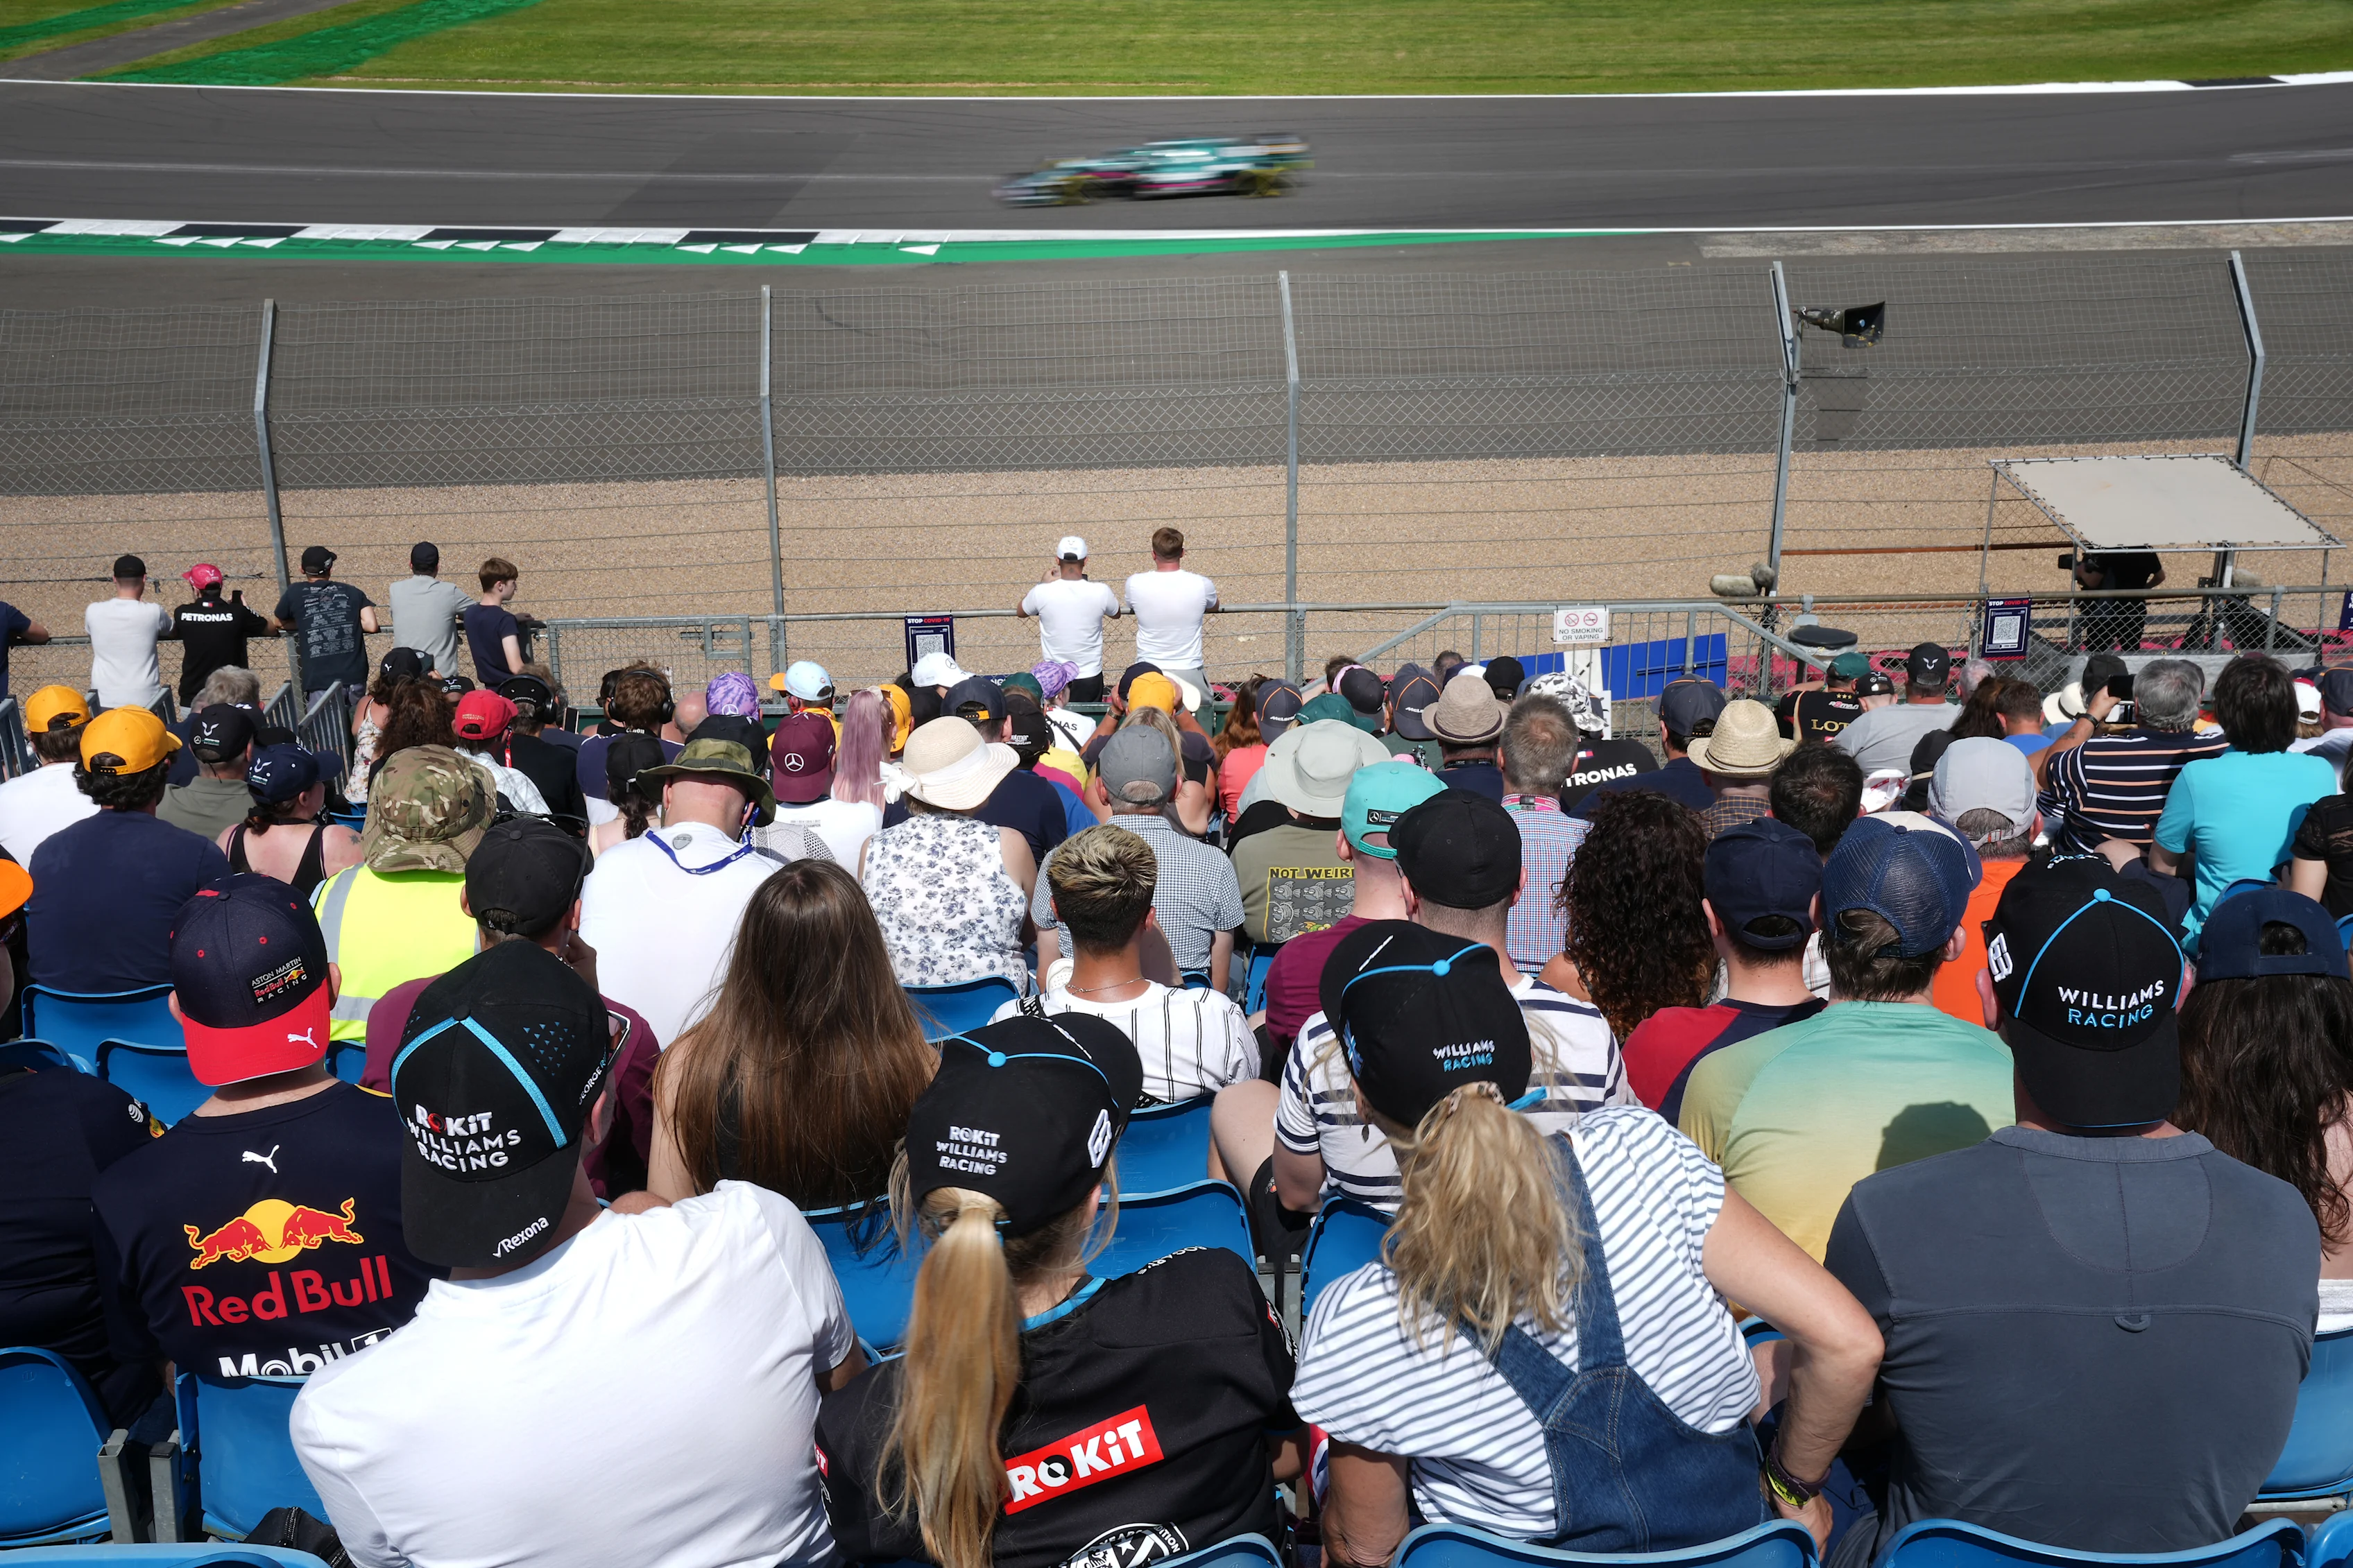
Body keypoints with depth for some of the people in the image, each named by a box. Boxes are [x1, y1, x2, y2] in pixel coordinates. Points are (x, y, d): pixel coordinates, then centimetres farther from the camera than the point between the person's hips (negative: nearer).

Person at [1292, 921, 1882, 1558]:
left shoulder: (1351, 1325, -28)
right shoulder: (1633, 1149, -25)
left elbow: (1365, 1547, -11)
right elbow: (1848, 1344, -20)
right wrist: (1794, 1487, -2)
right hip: (1735, 1528, 3)